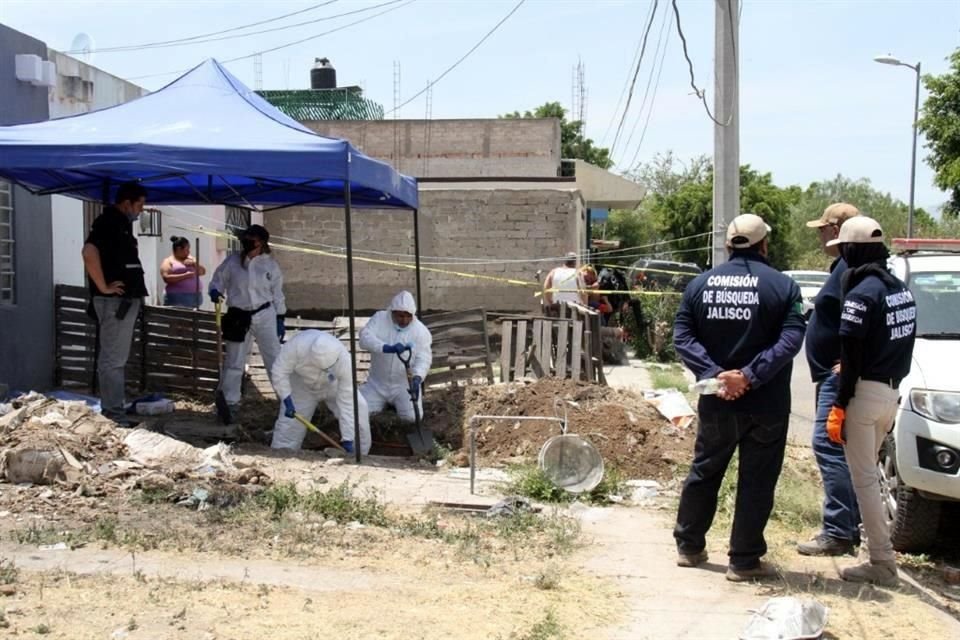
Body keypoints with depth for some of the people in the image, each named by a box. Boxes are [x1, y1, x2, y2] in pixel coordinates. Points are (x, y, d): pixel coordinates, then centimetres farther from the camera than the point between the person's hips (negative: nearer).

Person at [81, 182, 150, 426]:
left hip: (126, 300, 10)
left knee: (116, 357, 15)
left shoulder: (122, 224, 17)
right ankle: (113, 414, -4)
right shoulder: (107, 222, -13)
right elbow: (89, 252, -28)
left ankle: (115, 410, 23)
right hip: (114, 301, -10)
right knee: (113, 358, -7)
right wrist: (103, 287, -22)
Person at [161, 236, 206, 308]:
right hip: (177, 297, -5)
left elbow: (203, 271, 15)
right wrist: (185, 276, -17)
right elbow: (166, 278, -11)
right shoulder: (168, 261, 3)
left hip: (194, 297, 5)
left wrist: (194, 264, -2)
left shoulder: (191, 259, 20)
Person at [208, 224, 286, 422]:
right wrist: (215, 291, -16)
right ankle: (229, 402, 20)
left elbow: (277, 294, 7)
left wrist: (280, 319, 5)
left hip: (265, 315, 0)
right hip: (238, 317, 0)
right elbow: (218, 280, 7)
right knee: (234, 362, 7)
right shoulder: (232, 262, -3)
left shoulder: (270, 264, 0)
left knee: (275, 358, 0)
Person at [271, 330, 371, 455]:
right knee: (289, 421, -3)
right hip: (302, 385, 0)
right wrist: (287, 401, -32)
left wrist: (348, 439, -35)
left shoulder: (344, 361, -39)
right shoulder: (297, 345, -42)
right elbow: (279, 371, -26)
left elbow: (347, 402, -35)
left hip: (333, 386, 0)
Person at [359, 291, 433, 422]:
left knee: (411, 416, -20)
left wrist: (417, 378, -37)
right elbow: (365, 338, -25)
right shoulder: (379, 318, -10)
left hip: (405, 384, -1)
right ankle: (384, 401, 20)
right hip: (377, 383, 1)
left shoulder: (421, 330, -11)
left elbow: (424, 358, -16)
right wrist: (387, 348, -43)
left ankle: (396, 401, 16)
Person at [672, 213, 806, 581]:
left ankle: (688, 547, 28)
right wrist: (750, 376, -22)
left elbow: (682, 337, -5)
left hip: (716, 401, 3)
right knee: (756, 481, 6)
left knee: (704, 471, 18)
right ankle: (744, 561, 10)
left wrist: (714, 374, -15)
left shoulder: (700, 284, 3)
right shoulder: (782, 285, -6)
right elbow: (791, 339, -18)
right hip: (765, 403, -3)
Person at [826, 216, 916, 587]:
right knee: (867, 471, 21)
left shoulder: (862, 293, -16)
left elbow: (852, 357, -18)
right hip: (892, 390, 9)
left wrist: (839, 406, -15)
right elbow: (903, 346, 13)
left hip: (866, 391, -9)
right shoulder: (901, 289, 11)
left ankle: (883, 564, -1)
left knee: (864, 477, -2)